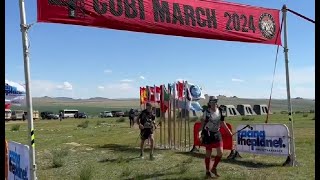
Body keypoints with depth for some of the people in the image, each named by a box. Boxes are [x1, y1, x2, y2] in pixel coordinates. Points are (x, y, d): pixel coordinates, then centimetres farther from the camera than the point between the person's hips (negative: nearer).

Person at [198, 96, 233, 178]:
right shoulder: (207, 112, -13)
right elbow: (202, 123, -11)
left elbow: (222, 123, 10)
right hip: (208, 134, -4)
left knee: (220, 152, -2)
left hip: (217, 133, 4)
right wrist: (200, 132, -27)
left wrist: (229, 132, 7)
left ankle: (214, 168, 19)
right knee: (208, 153, 4)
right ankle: (207, 171, 20)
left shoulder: (220, 111, 0)